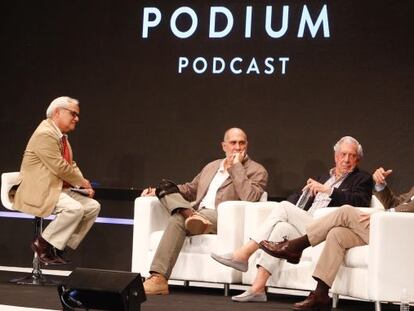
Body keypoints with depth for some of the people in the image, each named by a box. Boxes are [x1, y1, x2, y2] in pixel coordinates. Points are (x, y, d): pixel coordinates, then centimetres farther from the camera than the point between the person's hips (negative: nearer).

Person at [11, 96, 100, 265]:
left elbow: (71, 165, 19)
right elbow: (59, 168, -21)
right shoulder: (45, 134, -18)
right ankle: (42, 243, -12)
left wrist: (83, 185, 2)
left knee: (93, 206, 0)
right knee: (75, 209, -30)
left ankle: (59, 247, 3)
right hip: (37, 191, -10)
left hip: (58, 189, 10)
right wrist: (82, 182, -7)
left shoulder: (61, 136, 15)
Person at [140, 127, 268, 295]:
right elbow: (191, 188, 35)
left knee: (178, 219, -33)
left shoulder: (257, 171, 6)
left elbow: (249, 198, -13)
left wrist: (237, 166, -8)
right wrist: (158, 191, 21)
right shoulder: (211, 167, 26)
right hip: (197, 213, 7)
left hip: (223, 219, -6)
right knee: (166, 187, -12)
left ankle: (159, 278, -42)